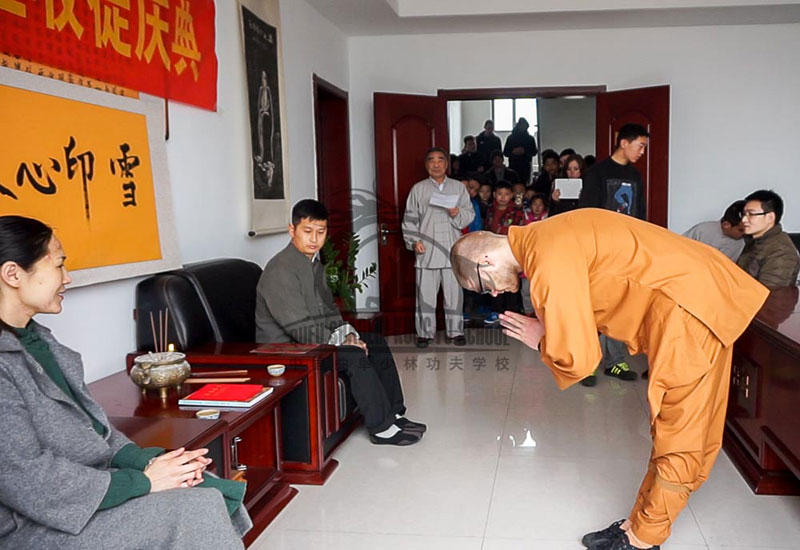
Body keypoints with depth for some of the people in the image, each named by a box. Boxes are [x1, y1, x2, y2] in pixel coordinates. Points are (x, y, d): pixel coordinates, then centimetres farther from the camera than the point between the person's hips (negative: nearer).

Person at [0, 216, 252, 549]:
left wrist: (147, 460, -4)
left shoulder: (36, 339, 9)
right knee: (198, 511, -17)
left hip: (89, 484, 9)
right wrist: (143, 481, -17)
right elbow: (29, 481, -23)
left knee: (217, 495, -4)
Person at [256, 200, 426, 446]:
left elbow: (328, 309, 14)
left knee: (377, 343, 5)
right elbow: (301, 329, -26)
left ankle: (393, 414, 9)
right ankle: (381, 428, -12)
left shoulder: (314, 263, 9)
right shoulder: (280, 271, -22)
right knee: (355, 356, -25)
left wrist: (349, 334, -3)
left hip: (311, 342, 10)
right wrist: (342, 341, -19)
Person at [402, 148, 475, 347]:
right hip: (427, 250, -1)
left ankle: (455, 331, 15)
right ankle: (425, 333, 10)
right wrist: (414, 241, -5)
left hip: (452, 250, 1)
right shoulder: (418, 189, 8)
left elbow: (470, 213, 11)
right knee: (425, 293, 0)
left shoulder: (458, 187, 12)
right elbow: (410, 219, 7)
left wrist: (458, 214, -10)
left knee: (454, 292, 4)